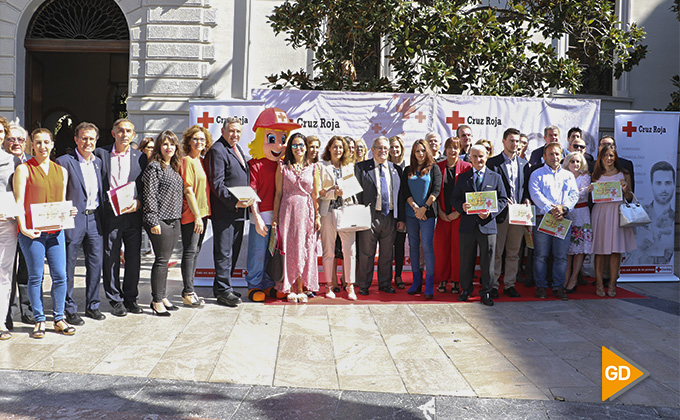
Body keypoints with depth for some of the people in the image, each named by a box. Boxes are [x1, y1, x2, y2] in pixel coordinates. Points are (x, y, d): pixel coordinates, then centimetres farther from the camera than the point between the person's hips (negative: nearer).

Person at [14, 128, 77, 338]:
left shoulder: (61, 171, 14)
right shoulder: (23, 169, 0)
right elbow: (19, 201, -6)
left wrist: (68, 211, -4)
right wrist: (23, 227, -19)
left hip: (55, 230, 4)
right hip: (32, 231, -3)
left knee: (60, 275, 2)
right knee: (35, 277, 3)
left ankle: (59, 319, 15)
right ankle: (39, 321, 15)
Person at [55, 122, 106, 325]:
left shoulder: (98, 162, 12)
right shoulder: (64, 162, -6)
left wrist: (102, 216, 8)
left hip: (95, 220, 5)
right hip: (73, 220, -5)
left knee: (96, 264, 9)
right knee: (68, 266, 4)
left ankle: (92, 306, 22)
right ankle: (69, 310, 15)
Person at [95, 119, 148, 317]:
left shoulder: (140, 157, 9)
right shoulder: (100, 154, 4)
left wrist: (139, 202, -8)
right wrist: (101, 206, -8)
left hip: (133, 214, 2)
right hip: (109, 214, -1)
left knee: (133, 258, 7)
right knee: (110, 259, 3)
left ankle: (131, 298, 22)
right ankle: (115, 300, 17)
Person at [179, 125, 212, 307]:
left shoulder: (202, 161, 15)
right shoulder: (187, 161, -10)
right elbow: (188, 190, -15)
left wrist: (204, 213, 14)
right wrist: (197, 215, -17)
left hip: (202, 212, 8)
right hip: (191, 214, -8)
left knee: (195, 251, 11)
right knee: (190, 251, -4)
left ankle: (189, 290, 19)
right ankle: (188, 293, 3)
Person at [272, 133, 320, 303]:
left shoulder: (313, 168, 7)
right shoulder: (283, 167, 5)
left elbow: (315, 195, 8)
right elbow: (278, 193, 4)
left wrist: (317, 216, 3)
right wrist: (275, 218, 1)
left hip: (306, 212, 1)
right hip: (287, 211, -1)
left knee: (305, 250, 2)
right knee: (289, 249, 1)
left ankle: (301, 289, 11)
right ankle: (290, 289, 10)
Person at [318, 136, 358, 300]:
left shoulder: (350, 167, 17)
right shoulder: (322, 167, 6)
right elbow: (319, 192, 0)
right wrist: (334, 193, -14)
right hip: (328, 212, -2)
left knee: (350, 250, -5)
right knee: (328, 251, 2)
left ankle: (350, 286, 3)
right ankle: (329, 286, 12)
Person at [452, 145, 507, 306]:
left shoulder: (495, 177, 8)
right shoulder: (463, 178, 10)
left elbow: (503, 199, 5)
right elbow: (454, 199, 9)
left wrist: (491, 212, -11)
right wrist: (461, 206, -14)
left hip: (487, 225, -1)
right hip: (467, 225, 1)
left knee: (487, 261, 4)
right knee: (466, 260, 8)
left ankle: (486, 292, 16)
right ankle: (466, 289, 23)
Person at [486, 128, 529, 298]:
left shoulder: (524, 164, 14)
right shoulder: (493, 162, -1)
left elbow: (526, 186, 17)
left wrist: (526, 199, -1)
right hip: (500, 212, -4)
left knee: (514, 252, 9)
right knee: (496, 251, 0)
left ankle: (509, 284, 18)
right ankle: (493, 285, 9)